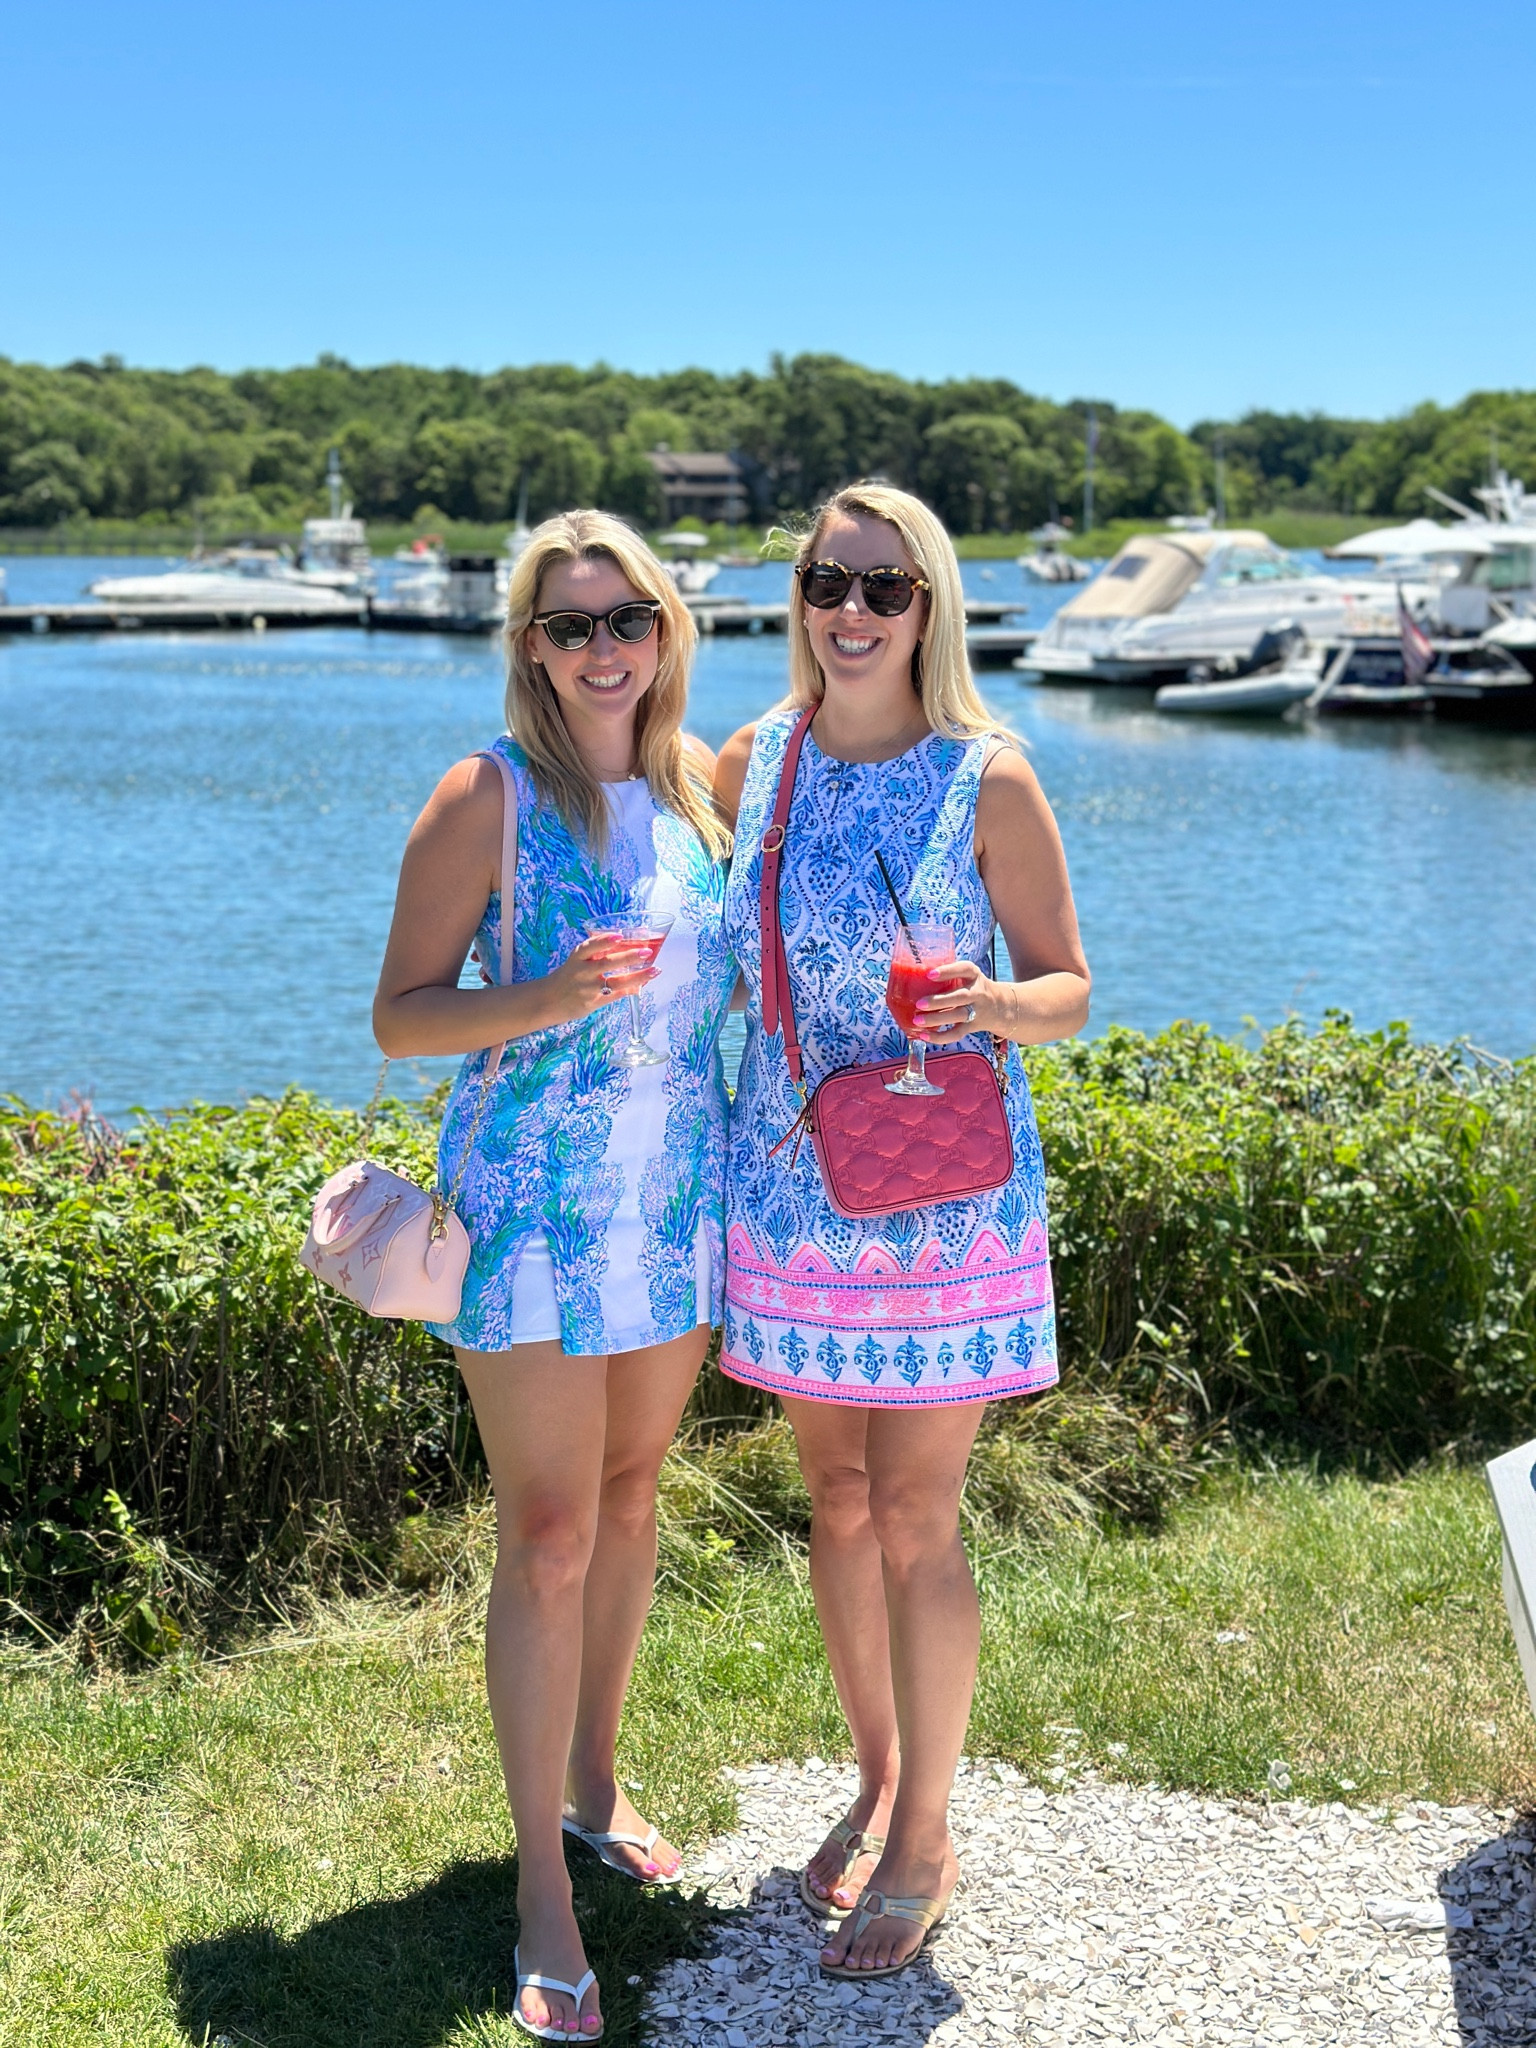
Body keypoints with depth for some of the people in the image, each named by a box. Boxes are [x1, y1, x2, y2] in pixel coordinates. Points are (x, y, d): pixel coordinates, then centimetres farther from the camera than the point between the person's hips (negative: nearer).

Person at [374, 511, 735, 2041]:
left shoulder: (703, 780, 6)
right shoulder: (488, 798, -10)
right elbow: (399, 1014, -10)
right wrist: (547, 1001, -25)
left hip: (677, 1196, 6)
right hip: (533, 1205, -5)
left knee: (629, 1496, 17)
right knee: (548, 1540, -4)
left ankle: (591, 1778, 36)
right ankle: (542, 1887, 7)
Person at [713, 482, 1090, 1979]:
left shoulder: (987, 780, -9)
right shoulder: (752, 763, 2)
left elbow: (1068, 986, -4)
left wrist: (996, 1003, -25)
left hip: (941, 1198, -4)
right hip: (787, 1190, 4)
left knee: (915, 1526, 2)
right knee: (838, 1503, 15)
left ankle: (923, 1841, 20)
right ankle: (877, 1777, 36)